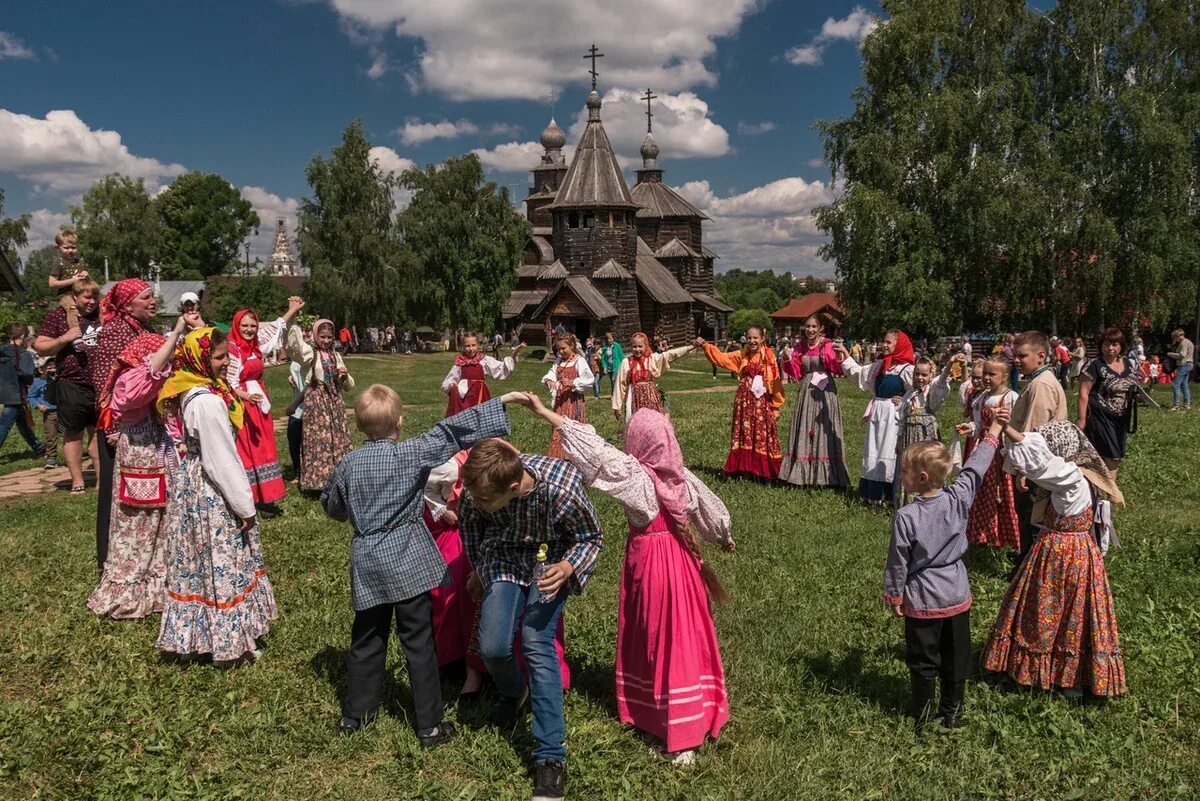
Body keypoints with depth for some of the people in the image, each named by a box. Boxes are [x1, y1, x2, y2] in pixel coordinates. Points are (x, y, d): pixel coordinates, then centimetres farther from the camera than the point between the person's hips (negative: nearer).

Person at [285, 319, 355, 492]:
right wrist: (292, 320, -40)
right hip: (316, 401, -5)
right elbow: (294, 343, -28)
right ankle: (319, 477, 1)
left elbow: (348, 385, 17)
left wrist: (345, 376, -5)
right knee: (319, 438, -7)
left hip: (335, 401, 5)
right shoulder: (309, 352, -4)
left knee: (337, 438, 8)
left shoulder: (335, 355, 12)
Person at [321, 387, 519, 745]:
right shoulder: (411, 453, -14)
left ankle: (354, 714, 30)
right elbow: (452, 432, -13)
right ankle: (430, 725, 11)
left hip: (367, 565, 4)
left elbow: (332, 506, 13)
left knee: (366, 640, 18)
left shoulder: (349, 464, -1)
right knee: (419, 644, 3)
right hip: (407, 564, -4)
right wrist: (500, 402, -9)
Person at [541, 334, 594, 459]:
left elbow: (589, 380, -14)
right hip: (560, 399, 7)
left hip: (573, 400, -6)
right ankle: (558, 456, 19)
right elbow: (551, 374, 2)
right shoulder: (559, 361, 11)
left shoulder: (579, 361, -10)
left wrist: (572, 383, -23)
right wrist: (548, 381, -20)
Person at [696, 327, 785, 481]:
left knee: (763, 435, 3)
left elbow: (776, 382, -4)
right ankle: (746, 469, 15)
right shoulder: (741, 355, 6)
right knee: (745, 434, 7)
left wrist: (776, 406, -3)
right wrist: (705, 345, -14)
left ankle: (764, 471, 11)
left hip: (763, 402, -3)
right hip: (744, 400, 3)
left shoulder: (769, 357, -4)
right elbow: (721, 357, 0)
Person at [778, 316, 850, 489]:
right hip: (806, 392, 5)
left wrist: (840, 357, -35)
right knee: (804, 431, 7)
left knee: (823, 431, -3)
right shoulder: (800, 347, 8)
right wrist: (788, 360, -7)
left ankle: (824, 474, 4)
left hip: (825, 392, -5)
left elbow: (837, 369, -18)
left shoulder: (827, 346, -7)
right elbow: (795, 373, 9)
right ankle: (802, 473, 15)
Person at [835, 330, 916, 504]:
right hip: (877, 414, 8)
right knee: (873, 452, 9)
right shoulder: (879, 365, 12)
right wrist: (846, 356, 18)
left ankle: (890, 495, 3)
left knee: (889, 454, -4)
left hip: (893, 417, -7)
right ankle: (873, 493, 16)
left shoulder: (906, 369, -11)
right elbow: (859, 372, 22)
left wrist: (903, 402, -17)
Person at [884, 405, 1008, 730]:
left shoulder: (905, 517, -24)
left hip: (922, 601, -4)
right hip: (957, 595, 4)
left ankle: (923, 715, 23)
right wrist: (993, 431, 12)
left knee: (923, 661, 12)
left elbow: (898, 562, -14)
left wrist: (893, 594, 0)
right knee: (956, 658, 18)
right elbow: (975, 469, 1)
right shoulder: (958, 499, -14)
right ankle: (953, 712, 31)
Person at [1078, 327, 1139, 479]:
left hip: (1121, 419, 7)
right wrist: (1082, 418, -18)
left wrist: (1136, 390, 4)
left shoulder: (1127, 364, 8)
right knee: (1110, 456, -7)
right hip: (1101, 418, -7)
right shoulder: (1094, 365, -13)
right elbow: (1083, 393, -15)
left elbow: (1131, 385, 24)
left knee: (1117, 456, 14)